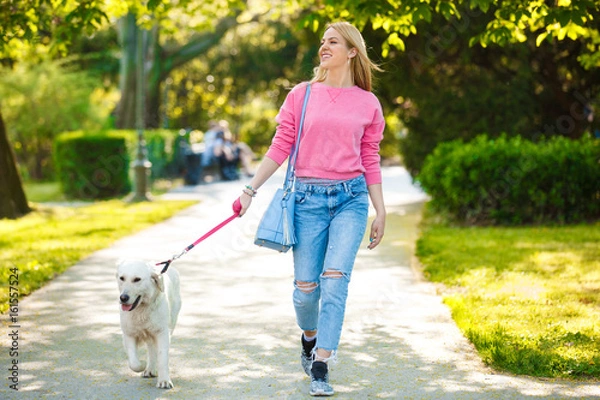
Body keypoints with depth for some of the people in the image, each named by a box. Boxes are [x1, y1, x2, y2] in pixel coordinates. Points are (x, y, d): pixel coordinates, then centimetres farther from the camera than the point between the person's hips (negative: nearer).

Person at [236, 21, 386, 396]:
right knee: (306, 287, 1)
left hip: (351, 198, 0)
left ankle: (321, 369, -9)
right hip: (308, 198, 1)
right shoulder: (302, 95, 6)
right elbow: (280, 148, 6)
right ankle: (309, 339, 34)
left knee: (335, 280, -14)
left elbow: (370, 161, 10)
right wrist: (251, 189, 0)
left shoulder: (368, 103, 7)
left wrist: (381, 213, 8)